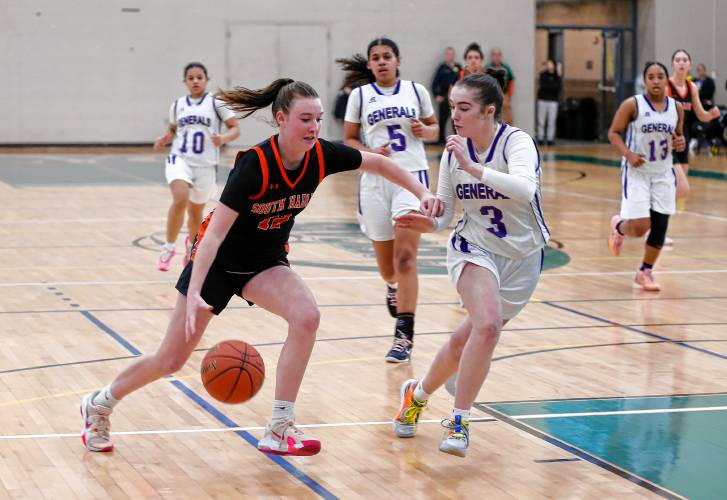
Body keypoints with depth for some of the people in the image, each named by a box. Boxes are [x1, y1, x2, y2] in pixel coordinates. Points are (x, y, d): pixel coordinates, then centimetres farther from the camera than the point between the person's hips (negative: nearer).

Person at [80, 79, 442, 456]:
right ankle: (99, 405, 28)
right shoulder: (255, 164, -31)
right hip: (217, 260, -4)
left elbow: (378, 163, 2)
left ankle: (278, 430, -19)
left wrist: (422, 192, -9)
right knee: (171, 360, 1)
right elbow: (214, 233, -33)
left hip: (266, 262, 4)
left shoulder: (321, 156, -16)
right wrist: (194, 294, -42)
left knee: (306, 315, -27)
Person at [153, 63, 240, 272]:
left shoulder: (216, 102, -1)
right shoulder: (177, 105, 8)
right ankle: (169, 247, -10)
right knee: (180, 200, -27)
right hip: (180, 159, 0)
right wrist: (164, 139, 0)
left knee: (196, 211, 14)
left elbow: (235, 129, -2)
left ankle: (191, 243, 47)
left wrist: (223, 139, -23)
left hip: (205, 165, 0)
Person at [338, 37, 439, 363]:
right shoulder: (360, 95, 6)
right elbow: (348, 140, 9)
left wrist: (425, 131, -6)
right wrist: (368, 153, -11)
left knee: (405, 257, -16)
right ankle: (394, 287, 49)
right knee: (385, 263, 10)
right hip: (375, 180, 2)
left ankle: (404, 335, -18)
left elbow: (434, 128, 17)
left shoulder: (416, 91, 6)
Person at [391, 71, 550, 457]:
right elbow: (443, 213, 2)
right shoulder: (453, 152, -4)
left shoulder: (516, 142, -18)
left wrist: (472, 167, -43)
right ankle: (458, 421, -13)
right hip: (474, 248, 1)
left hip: (522, 258, 0)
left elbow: (525, 188, -38)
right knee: (487, 325, -26)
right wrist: (428, 223, -20)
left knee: (466, 341, 4)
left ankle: (418, 394, 30)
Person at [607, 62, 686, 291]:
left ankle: (645, 272, 18)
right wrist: (629, 154, -21)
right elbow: (614, 133, -6)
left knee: (660, 226, 1)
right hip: (637, 172, -4)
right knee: (640, 227, -11)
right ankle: (618, 226, 25)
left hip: (663, 174, 4)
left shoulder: (676, 108, 3)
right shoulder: (632, 105, -10)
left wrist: (680, 143, -7)